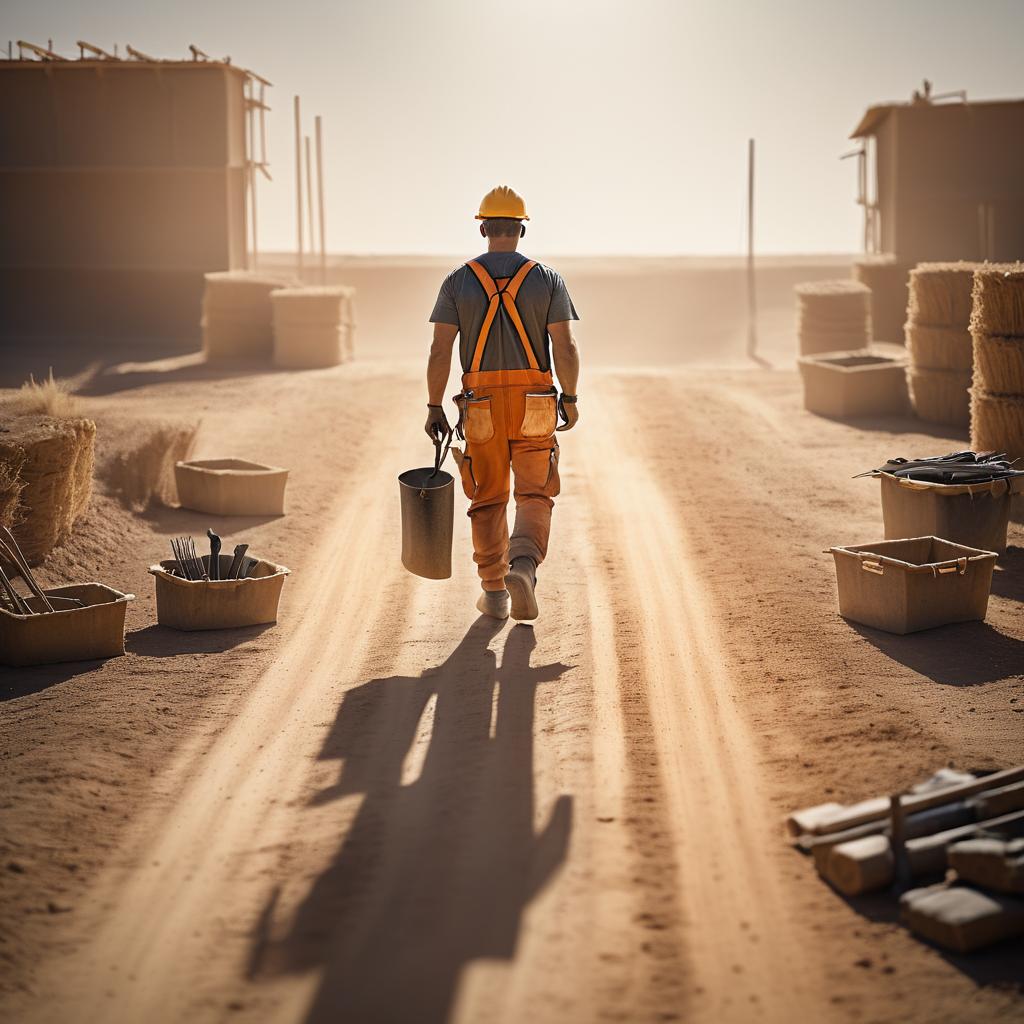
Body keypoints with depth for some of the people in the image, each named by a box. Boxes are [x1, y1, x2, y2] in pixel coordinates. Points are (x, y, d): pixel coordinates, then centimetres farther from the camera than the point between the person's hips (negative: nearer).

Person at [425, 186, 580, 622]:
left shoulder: (458, 281, -1)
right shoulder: (547, 279, -2)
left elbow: (439, 350, -6)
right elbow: (566, 348, -7)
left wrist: (434, 408, 1)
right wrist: (570, 399, 6)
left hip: (481, 409, 1)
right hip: (534, 406, -1)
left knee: (488, 500, 13)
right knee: (534, 496, 8)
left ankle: (494, 592, 16)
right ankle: (523, 566, -19)